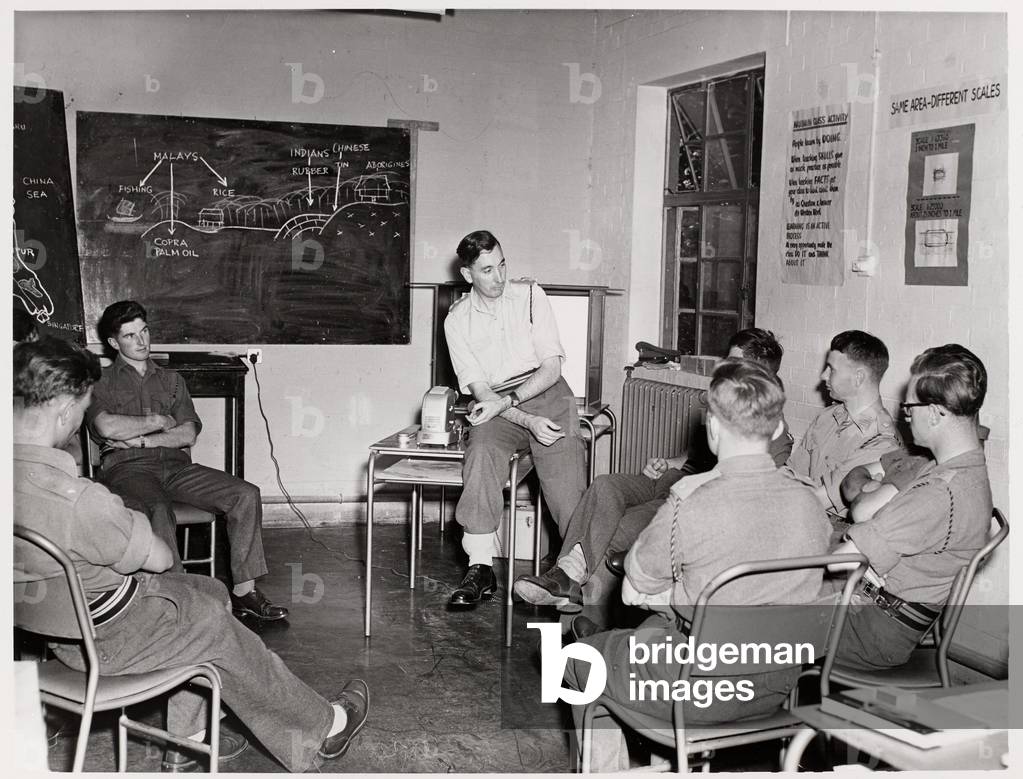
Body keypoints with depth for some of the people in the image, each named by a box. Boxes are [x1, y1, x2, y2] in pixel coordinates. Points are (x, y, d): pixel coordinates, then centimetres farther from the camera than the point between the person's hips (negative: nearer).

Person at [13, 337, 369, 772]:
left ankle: (187, 738, 28)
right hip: (103, 640, -9)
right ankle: (323, 728, 29)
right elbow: (159, 558, -20)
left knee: (210, 592, 20)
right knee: (222, 632, 10)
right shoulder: (74, 498, -35)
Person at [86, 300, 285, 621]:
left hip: (176, 464, 4)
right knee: (158, 510, -39)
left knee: (247, 494, -18)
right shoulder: (102, 383, 13)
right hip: (127, 468, -4)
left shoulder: (171, 380, 25)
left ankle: (243, 591, -18)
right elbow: (107, 427, -9)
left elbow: (188, 434, 11)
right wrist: (158, 421, 1)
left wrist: (139, 439, -2)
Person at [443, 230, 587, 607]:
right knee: (482, 451, -30)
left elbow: (552, 367, -3)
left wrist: (506, 401, -16)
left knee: (565, 473, -22)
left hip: (545, 393, 0)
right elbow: (479, 389, -2)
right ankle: (480, 568, -31)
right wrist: (528, 421, -17)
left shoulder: (529, 295, 3)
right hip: (497, 406, 0)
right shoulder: (457, 320, 5)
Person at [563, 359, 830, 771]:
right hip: (776, 685, 6)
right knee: (655, 625, 33)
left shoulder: (690, 505, -25)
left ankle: (608, 769, 35)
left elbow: (637, 584, -9)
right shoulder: (810, 503, -8)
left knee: (579, 657, 21)